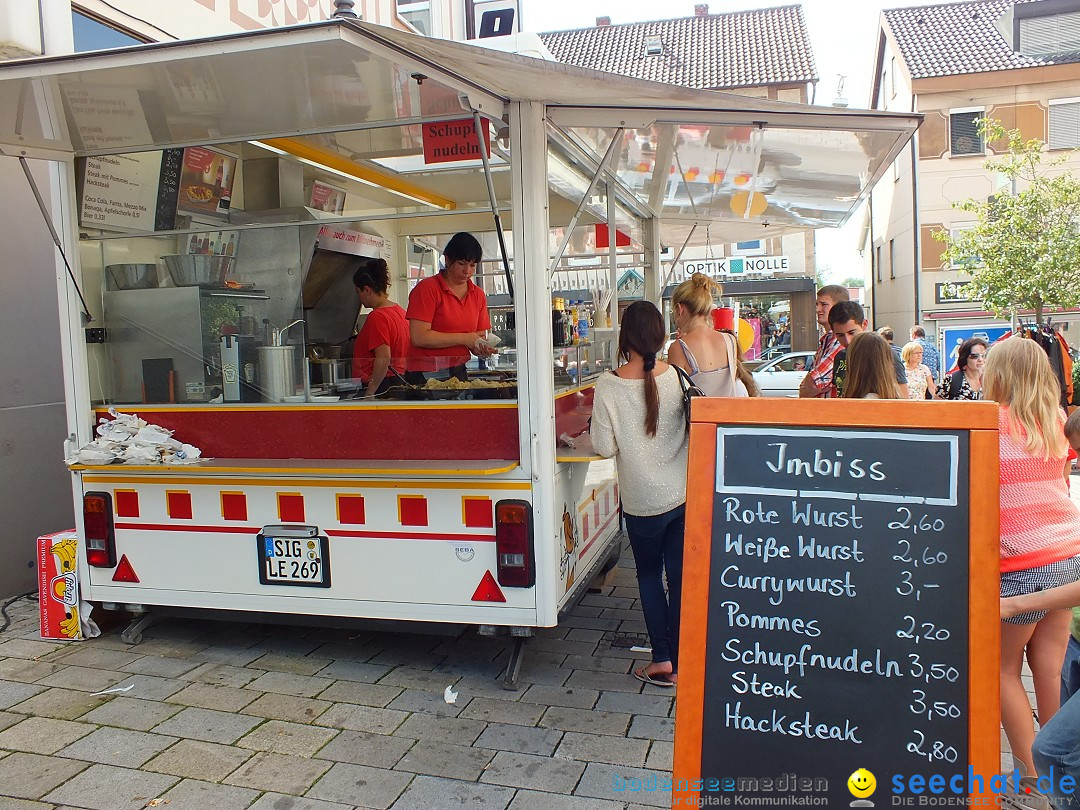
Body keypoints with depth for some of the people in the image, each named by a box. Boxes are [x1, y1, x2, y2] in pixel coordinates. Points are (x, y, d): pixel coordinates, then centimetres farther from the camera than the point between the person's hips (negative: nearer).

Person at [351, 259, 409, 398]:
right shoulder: (400, 311, 13)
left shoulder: (377, 317, -14)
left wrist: (369, 393, -18)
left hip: (382, 386, -9)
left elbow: (384, 359, -21)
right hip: (400, 381, 9)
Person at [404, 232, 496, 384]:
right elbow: (419, 337, -16)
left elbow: (480, 337, 15)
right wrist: (464, 339, -12)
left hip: (459, 373, 5)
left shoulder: (478, 295, 12)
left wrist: (482, 349, -9)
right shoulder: (427, 288, -7)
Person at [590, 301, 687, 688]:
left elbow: (605, 447, -13)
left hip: (643, 501, -2)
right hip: (685, 494, 3)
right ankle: (680, 663, 20)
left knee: (649, 575, 17)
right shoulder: (677, 377, -7)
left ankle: (661, 660, 17)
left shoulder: (609, 385, -15)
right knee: (681, 576, 12)